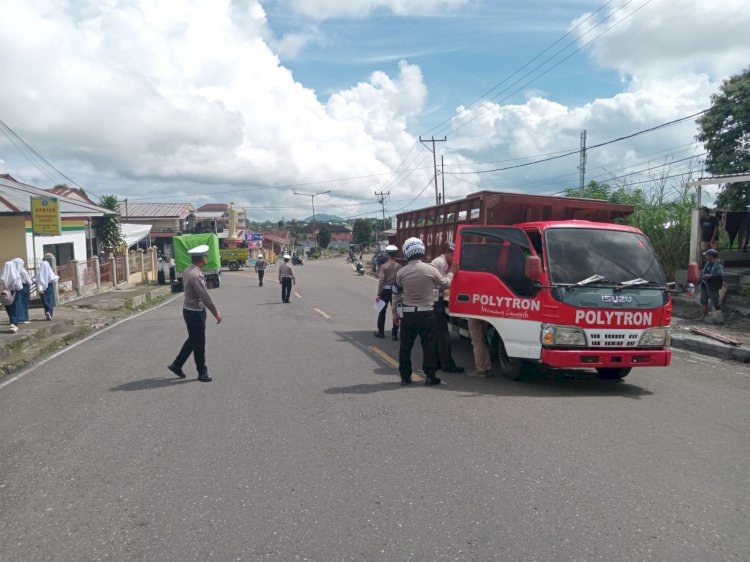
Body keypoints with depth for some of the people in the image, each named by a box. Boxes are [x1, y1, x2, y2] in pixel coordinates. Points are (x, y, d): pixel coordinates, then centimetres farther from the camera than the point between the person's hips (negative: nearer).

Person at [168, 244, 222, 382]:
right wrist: (216, 313, -17)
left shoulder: (187, 271, 7)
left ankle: (176, 365, 26)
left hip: (189, 310, 9)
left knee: (192, 340, 20)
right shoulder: (196, 275, -24)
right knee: (199, 343, 3)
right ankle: (202, 372, 15)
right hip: (195, 312, -9)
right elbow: (205, 296, -23)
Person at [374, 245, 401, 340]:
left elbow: (381, 280, -11)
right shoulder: (399, 266, -3)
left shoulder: (384, 266, -9)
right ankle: (394, 334, 7)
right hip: (395, 290, 2)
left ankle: (381, 332, 18)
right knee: (395, 312, 6)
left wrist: (378, 294, -8)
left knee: (382, 311, 12)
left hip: (385, 290, -1)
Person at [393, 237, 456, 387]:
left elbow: (397, 295, 3)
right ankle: (430, 376, 8)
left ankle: (405, 376, 14)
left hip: (407, 313, 1)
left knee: (405, 346, 10)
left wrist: (396, 314, 15)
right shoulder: (430, 269, -8)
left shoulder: (401, 272, -4)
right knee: (428, 346, 6)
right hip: (427, 313, -1)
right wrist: (451, 273, 25)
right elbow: (445, 284, 6)